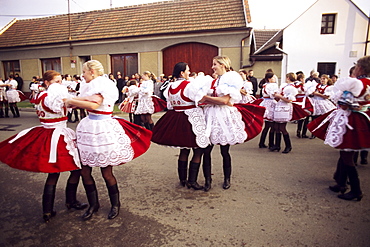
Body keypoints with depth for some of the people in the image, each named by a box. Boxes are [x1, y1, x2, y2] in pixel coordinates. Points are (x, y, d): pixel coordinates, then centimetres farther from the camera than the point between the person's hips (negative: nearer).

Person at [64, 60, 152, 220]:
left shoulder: (103, 85, -10)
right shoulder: (93, 86, 16)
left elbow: (93, 105, -25)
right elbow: (86, 102, 7)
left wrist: (72, 101, -15)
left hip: (103, 130, -8)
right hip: (89, 128, 8)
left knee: (106, 173, 2)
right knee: (84, 171, 9)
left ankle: (115, 204, 26)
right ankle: (93, 204, 29)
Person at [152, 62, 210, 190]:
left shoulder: (170, 86, 7)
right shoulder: (190, 85, -15)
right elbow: (201, 99, -15)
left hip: (175, 118, 8)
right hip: (191, 119, -8)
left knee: (184, 150, 18)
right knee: (198, 151, 4)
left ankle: (182, 179, 27)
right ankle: (192, 181, 6)